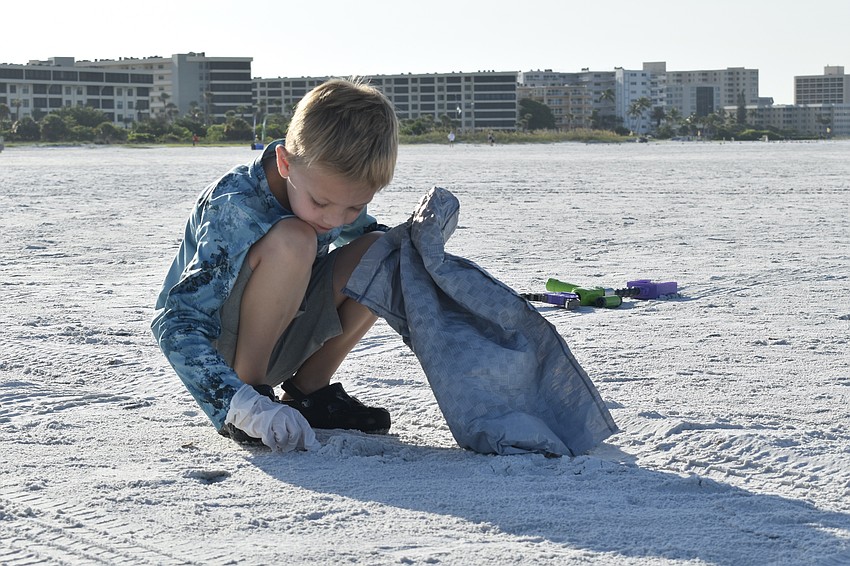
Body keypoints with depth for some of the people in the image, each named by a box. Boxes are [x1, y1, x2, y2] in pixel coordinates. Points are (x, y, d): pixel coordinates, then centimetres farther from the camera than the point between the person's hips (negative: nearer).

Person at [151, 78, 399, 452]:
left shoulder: (342, 191, -10)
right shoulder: (235, 209, -29)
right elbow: (176, 323, -35)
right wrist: (244, 405, -47)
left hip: (282, 344, 7)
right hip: (216, 347, -7)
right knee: (291, 240, -32)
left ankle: (308, 390, -3)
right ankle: (252, 393, -19)